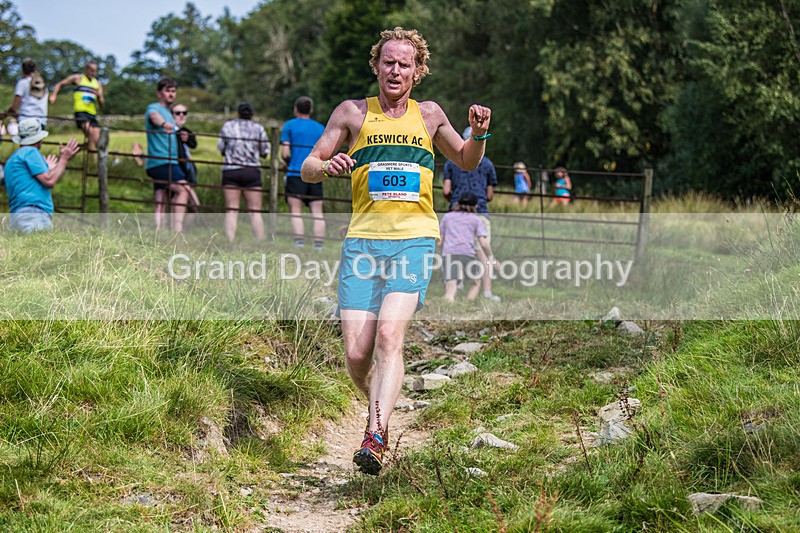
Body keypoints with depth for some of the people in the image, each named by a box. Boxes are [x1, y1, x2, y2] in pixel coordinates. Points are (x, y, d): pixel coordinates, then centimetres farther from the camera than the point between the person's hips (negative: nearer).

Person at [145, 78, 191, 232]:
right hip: (161, 161, -10)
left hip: (169, 162, 10)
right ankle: (178, 229, -33)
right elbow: (154, 116, -30)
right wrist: (163, 124, -51)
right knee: (184, 189, -24)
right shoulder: (154, 108, -4)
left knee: (161, 203, 2)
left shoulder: (168, 113, 25)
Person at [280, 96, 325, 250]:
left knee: (296, 212, -4)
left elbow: (284, 153, -2)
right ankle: (319, 246, -5)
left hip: (295, 174, -3)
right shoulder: (320, 128, 15)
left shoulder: (289, 125, 4)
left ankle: (299, 244, -17)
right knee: (317, 213, 3)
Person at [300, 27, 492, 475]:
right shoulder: (353, 112, 11)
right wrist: (326, 166, -12)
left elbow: (467, 161, 29)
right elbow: (307, 170, 12)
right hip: (363, 241, 1)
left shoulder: (429, 115, 15)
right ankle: (382, 409, 24)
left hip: (415, 240, -1)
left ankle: (376, 437, -25)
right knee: (356, 354, -7)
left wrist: (479, 134, 8)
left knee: (389, 332, -23)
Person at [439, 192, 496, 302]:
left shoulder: (447, 216, 24)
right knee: (476, 282, 21)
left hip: (448, 254, 1)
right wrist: (491, 259, 18)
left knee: (450, 289, -10)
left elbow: (440, 242, 19)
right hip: (467, 253, -1)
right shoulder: (475, 219, 17)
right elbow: (483, 243, 7)